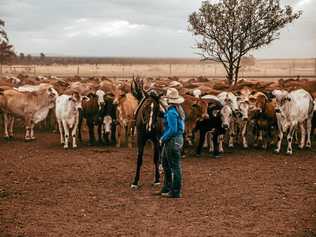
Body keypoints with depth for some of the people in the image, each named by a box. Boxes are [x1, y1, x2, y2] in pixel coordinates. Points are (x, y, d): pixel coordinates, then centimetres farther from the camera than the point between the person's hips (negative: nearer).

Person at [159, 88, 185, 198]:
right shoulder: (179, 110, 10)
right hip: (178, 138, 10)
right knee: (165, 162, 21)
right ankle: (167, 187, 29)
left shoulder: (171, 112, -20)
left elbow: (172, 130, -25)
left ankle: (175, 192, 7)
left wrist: (163, 139, -13)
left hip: (172, 141, -10)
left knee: (175, 166, -2)